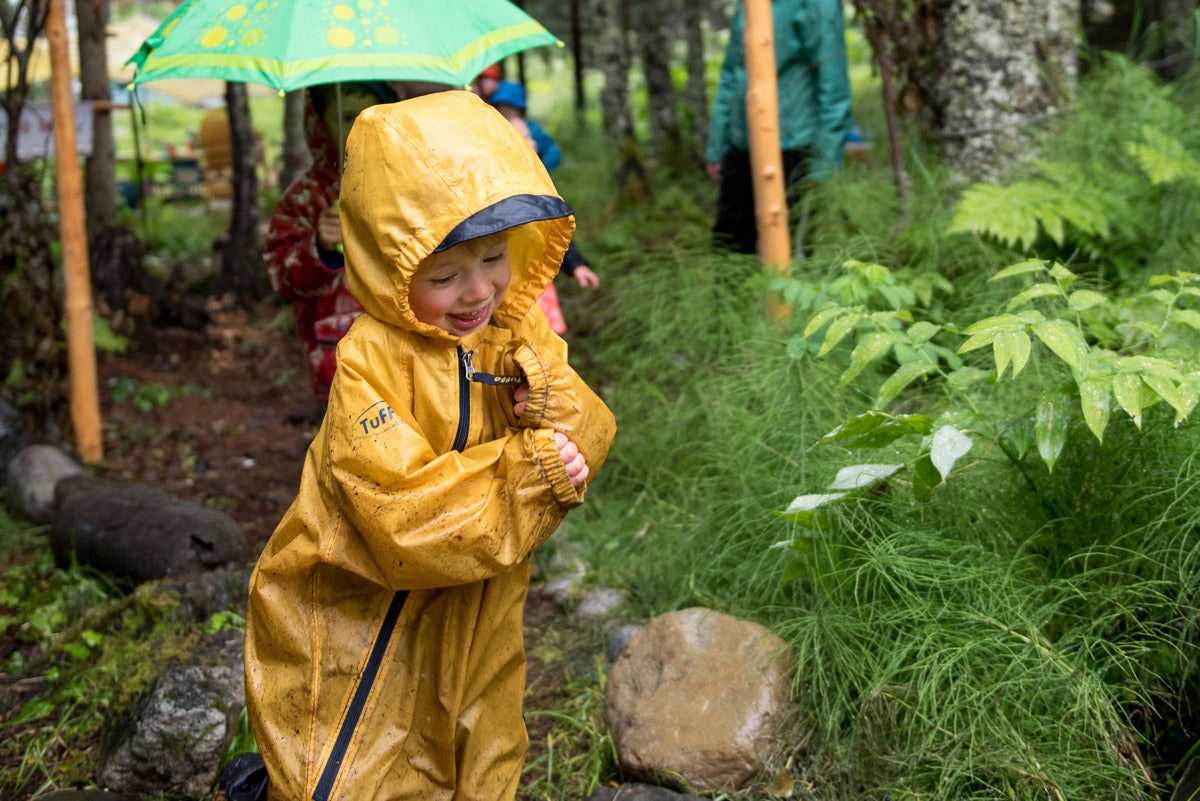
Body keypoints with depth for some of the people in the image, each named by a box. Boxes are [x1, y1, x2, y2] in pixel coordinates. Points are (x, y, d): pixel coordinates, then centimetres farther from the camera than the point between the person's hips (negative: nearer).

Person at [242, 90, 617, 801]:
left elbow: (589, 445, -4)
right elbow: (408, 525, -32)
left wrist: (563, 410, -26)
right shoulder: (372, 362, -25)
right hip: (361, 631, -6)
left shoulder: (520, 330, -3)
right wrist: (525, 469, -30)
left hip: (477, 627, 6)